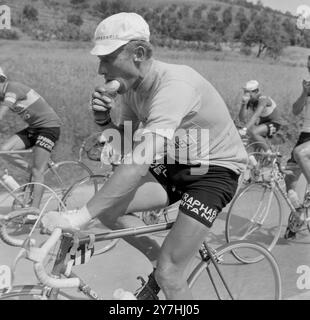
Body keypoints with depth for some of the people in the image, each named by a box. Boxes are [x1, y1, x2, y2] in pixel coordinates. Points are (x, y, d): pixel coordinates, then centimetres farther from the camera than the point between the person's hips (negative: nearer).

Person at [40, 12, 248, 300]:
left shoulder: (174, 83, -31)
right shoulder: (131, 86, -5)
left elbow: (141, 160, -41)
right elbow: (124, 142, 6)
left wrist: (77, 217, -43)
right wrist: (102, 120, -17)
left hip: (216, 168, -7)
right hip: (177, 164, 8)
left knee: (168, 276, -13)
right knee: (108, 210, -8)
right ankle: (165, 260, 14)